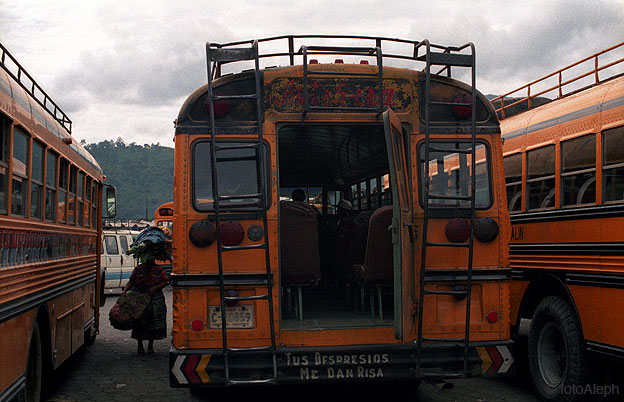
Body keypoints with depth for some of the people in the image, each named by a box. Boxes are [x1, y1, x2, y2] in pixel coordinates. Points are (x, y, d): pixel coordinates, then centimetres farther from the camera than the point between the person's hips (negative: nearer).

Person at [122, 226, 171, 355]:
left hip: (156, 302, 0)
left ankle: (150, 345, 19)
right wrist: (125, 291, -11)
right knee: (139, 324, 1)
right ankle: (140, 346, 12)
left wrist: (155, 288, -14)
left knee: (154, 324, 5)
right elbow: (131, 281, 3)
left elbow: (165, 281, -1)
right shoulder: (138, 269, 4)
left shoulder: (159, 269, 1)